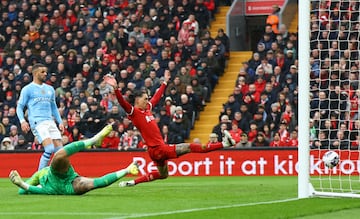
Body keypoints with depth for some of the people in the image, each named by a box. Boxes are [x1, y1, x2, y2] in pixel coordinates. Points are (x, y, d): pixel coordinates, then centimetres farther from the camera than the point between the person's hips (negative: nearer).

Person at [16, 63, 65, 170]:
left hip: (50, 121, 6)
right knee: (49, 149, -22)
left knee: (59, 149, -6)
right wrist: (22, 121, -13)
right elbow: (19, 107, 3)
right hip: (37, 122, -6)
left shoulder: (50, 89, 20)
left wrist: (60, 122, 17)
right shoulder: (27, 89, 4)